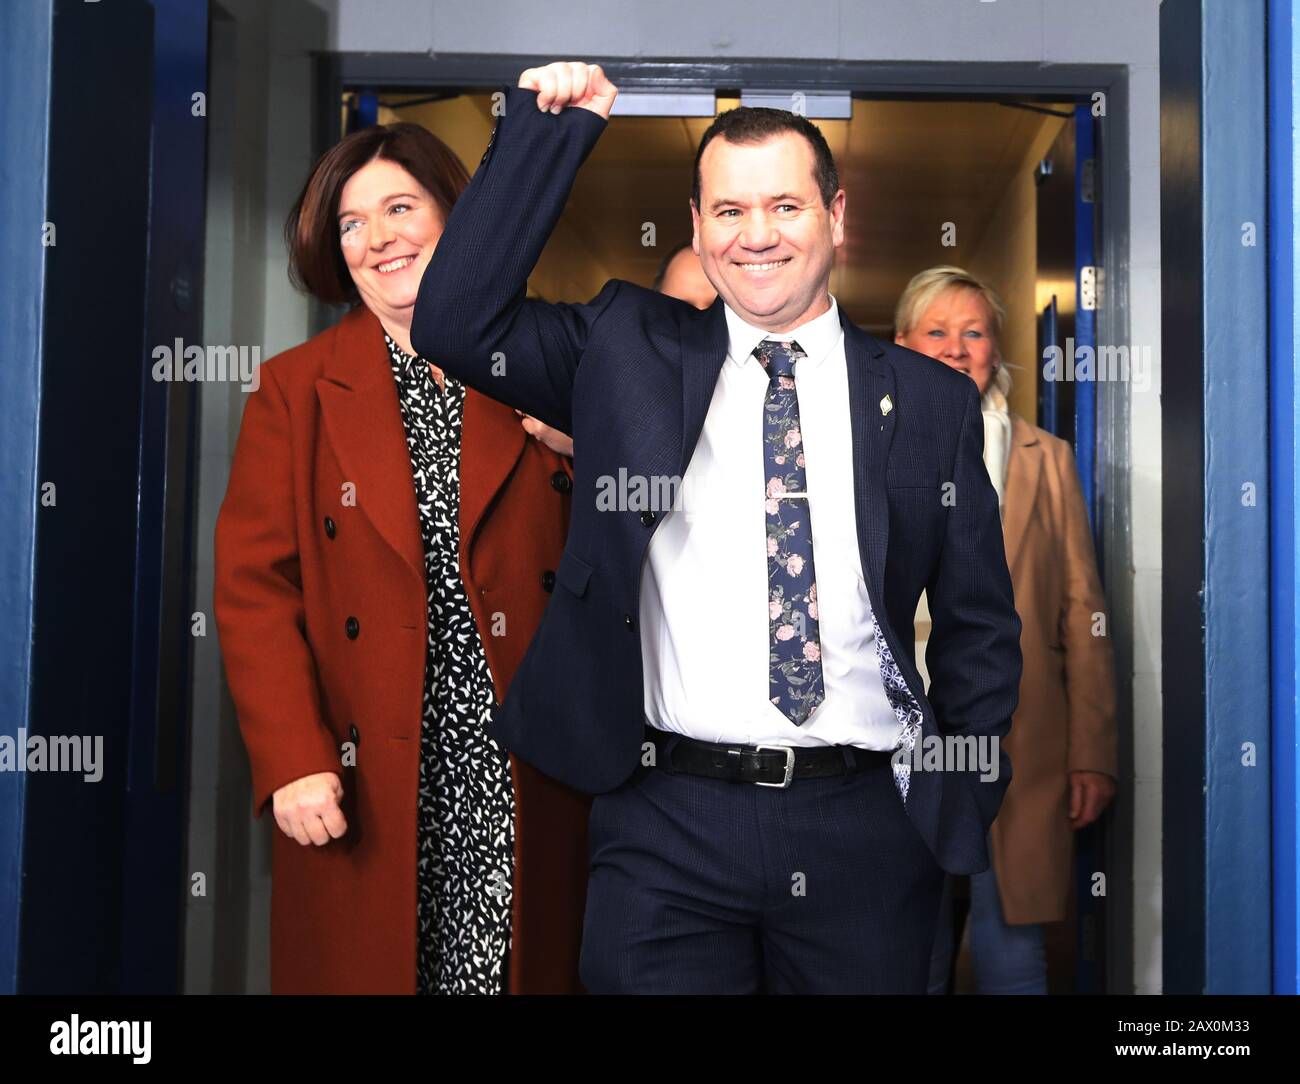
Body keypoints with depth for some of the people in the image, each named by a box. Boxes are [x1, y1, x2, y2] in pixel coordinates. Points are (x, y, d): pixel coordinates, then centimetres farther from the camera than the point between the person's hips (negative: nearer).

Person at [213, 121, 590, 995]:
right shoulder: (297, 389, 5)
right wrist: (292, 760, -11)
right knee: (363, 964, 6)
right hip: (363, 793, 0)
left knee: (521, 963, 4)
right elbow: (254, 586, -1)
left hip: (521, 771, 1)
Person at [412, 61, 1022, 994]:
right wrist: (552, 126, -6)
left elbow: (982, 628, 10)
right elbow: (456, 323, -7)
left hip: (868, 835, 1)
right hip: (670, 822, -1)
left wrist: (963, 806, 3)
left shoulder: (932, 400, 6)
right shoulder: (629, 352, 6)